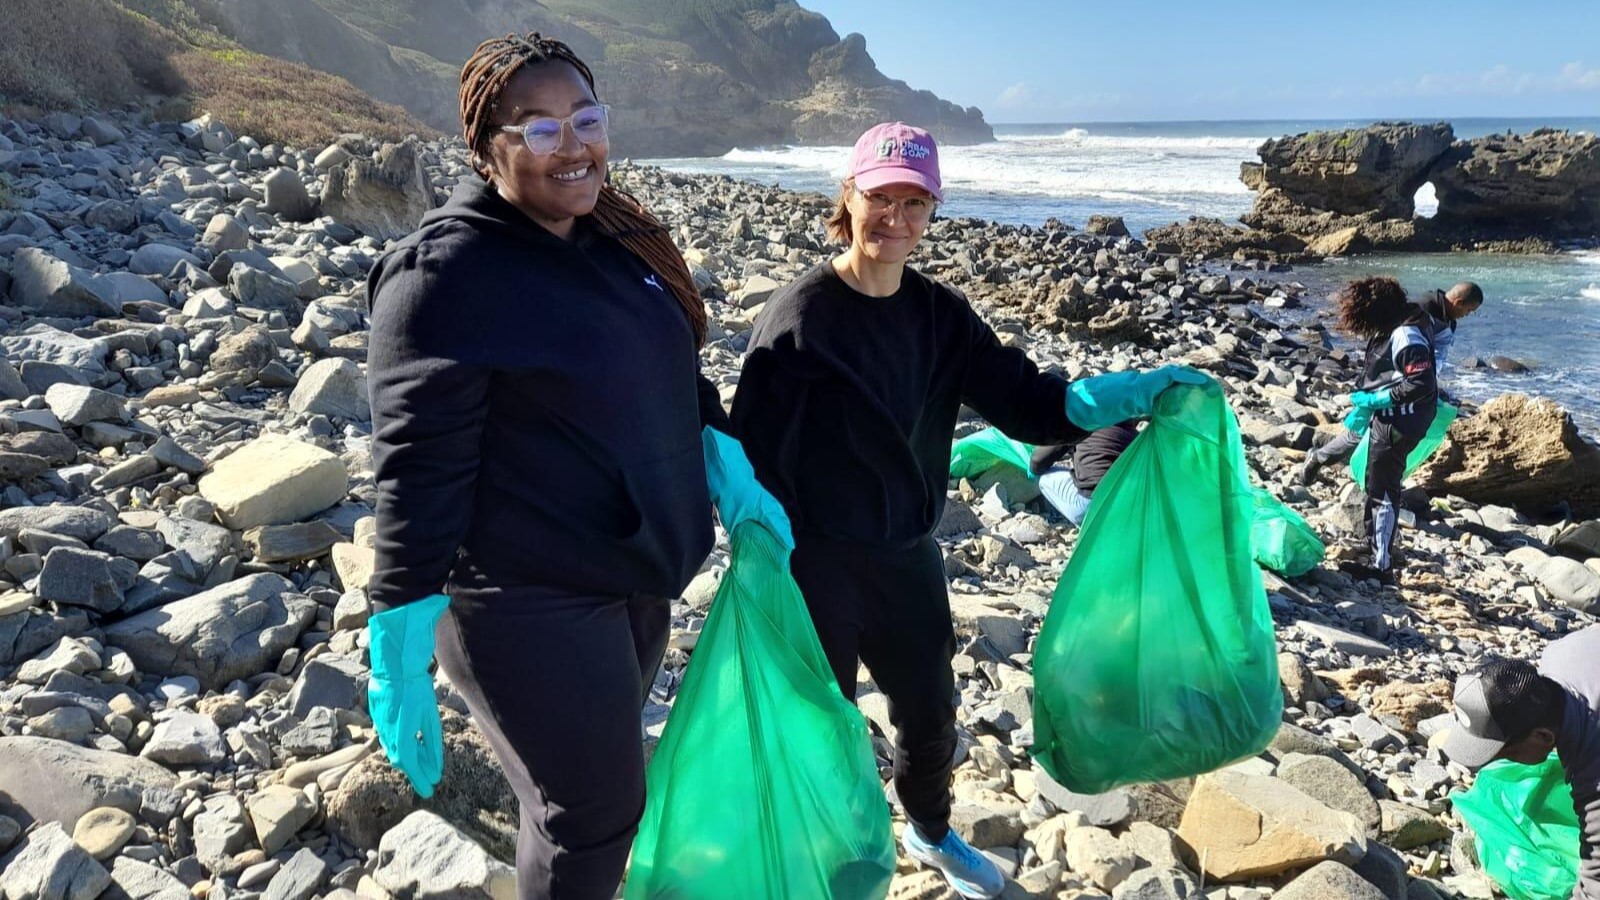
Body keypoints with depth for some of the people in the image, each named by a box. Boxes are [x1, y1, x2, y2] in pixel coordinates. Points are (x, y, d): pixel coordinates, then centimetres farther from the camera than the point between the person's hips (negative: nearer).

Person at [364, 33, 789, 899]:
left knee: (604, 782, 24)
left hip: (634, 577, 8)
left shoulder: (614, 239, 6)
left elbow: (670, 373, 17)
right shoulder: (445, 273, -18)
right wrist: (400, 645, -22)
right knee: (592, 811, 3)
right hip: (529, 602, -8)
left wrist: (728, 470, 5)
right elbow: (418, 469, -21)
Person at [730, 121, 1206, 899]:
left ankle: (929, 831, 50)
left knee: (931, 714, 21)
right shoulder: (798, 317, -17)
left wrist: (1127, 394, -19)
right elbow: (752, 451, -20)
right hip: (816, 564, -6)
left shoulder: (941, 317, 2)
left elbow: (1025, 402, -3)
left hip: (907, 555, 6)